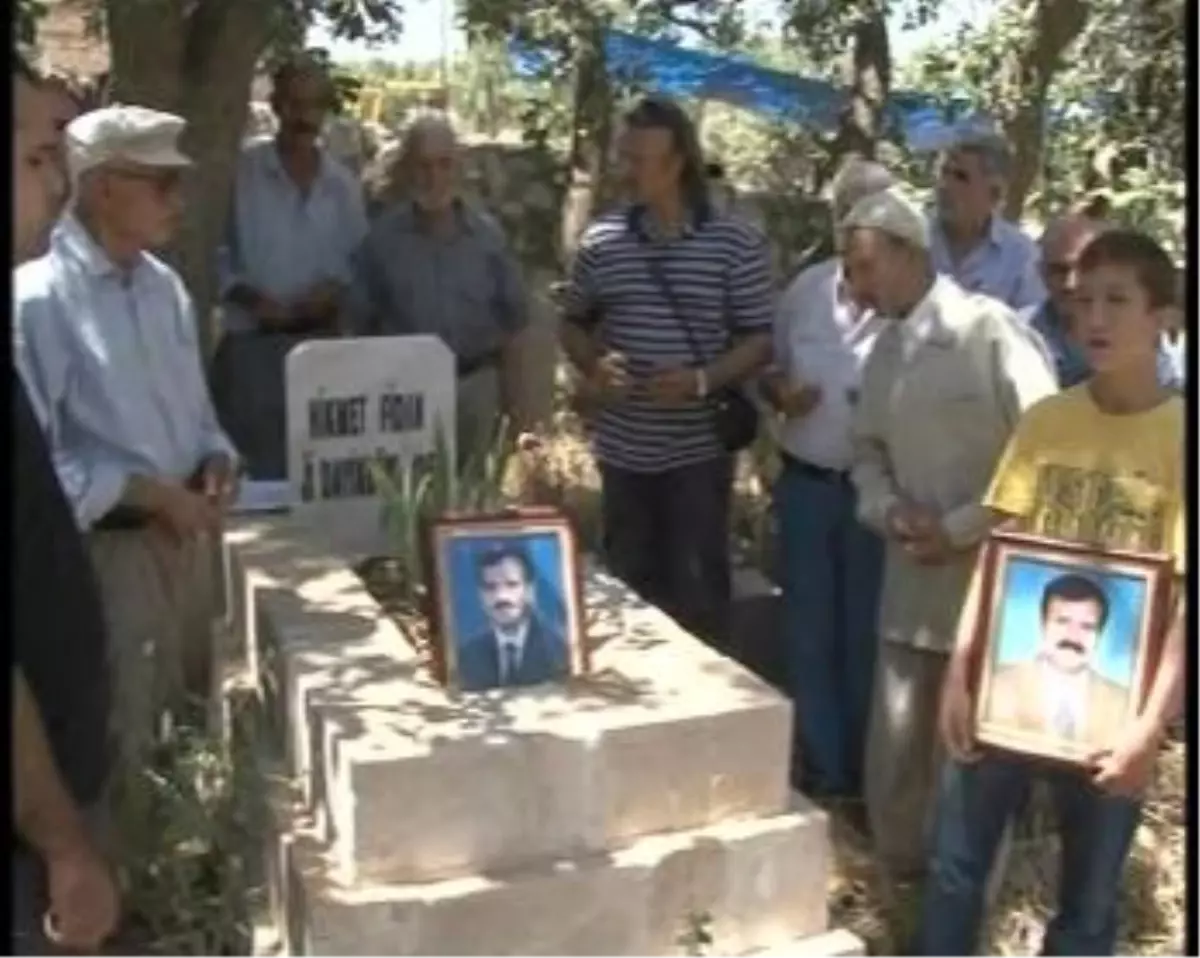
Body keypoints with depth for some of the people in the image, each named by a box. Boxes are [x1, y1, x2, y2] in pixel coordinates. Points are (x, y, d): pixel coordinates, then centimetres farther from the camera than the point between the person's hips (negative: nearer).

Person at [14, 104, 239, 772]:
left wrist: (216, 461, -4)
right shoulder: (39, 298, -17)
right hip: (108, 549, -7)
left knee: (194, 717, 21)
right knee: (120, 745, 6)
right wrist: (151, 494, -21)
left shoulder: (165, 286, 7)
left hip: (187, 535, 7)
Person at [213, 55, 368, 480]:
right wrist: (250, 298, -16)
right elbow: (213, 255, -3)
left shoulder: (343, 184, 8)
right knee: (256, 469, -1)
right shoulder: (240, 171, -3)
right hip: (252, 344, -3)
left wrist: (337, 288, -7)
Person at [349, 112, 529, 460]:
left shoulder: (488, 235, 1)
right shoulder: (381, 238, -4)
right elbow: (363, 325, 2)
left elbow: (511, 323, 5)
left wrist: (510, 400, 3)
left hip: (475, 387, 2)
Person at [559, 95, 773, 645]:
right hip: (623, 448, 3)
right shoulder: (601, 241, 2)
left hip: (700, 448, -3)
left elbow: (760, 341, -4)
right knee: (628, 583, 14)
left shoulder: (735, 244, -6)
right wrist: (592, 368, -8)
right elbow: (574, 324, 13)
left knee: (699, 589, 5)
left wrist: (703, 380, -19)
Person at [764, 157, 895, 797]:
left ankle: (863, 769, 30)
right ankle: (819, 767, 30)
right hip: (806, 482, 4)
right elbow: (771, 369, 14)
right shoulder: (807, 288, 4)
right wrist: (779, 393, -7)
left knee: (866, 634, 12)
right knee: (809, 632, 14)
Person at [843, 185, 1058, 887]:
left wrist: (960, 529, -15)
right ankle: (903, 882, 33)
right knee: (895, 758, 12)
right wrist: (888, 510, -3)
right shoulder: (885, 351, 10)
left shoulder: (992, 331, -12)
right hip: (913, 585, 6)